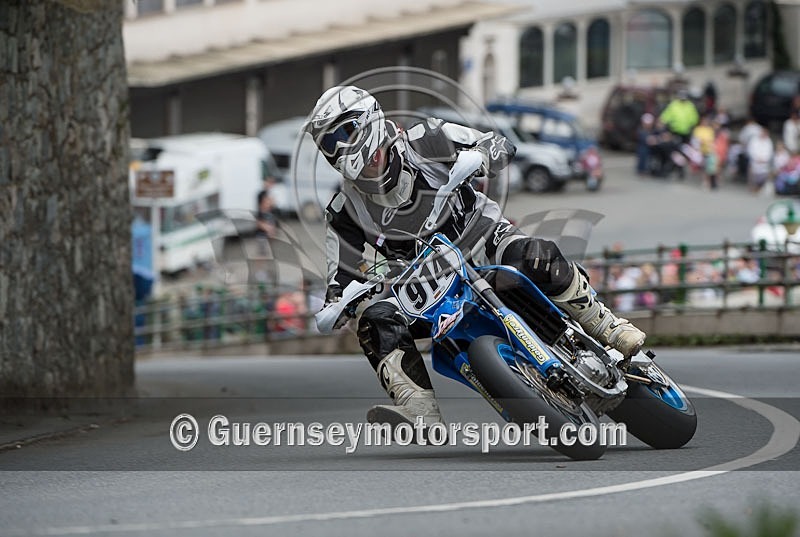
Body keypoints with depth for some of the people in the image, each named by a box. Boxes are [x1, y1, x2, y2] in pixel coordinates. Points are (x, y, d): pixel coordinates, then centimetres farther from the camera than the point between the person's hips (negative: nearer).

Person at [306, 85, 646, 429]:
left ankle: (606, 327, -19)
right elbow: (343, 274, 4)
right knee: (377, 323, -22)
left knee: (537, 260, -35)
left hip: (484, 246, -3)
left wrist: (477, 157, -30)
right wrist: (336, 305, -20)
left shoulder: (422, 143, -8)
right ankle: (420, 412, -30)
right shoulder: (346, 210, -1)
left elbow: (499, 145, -6)